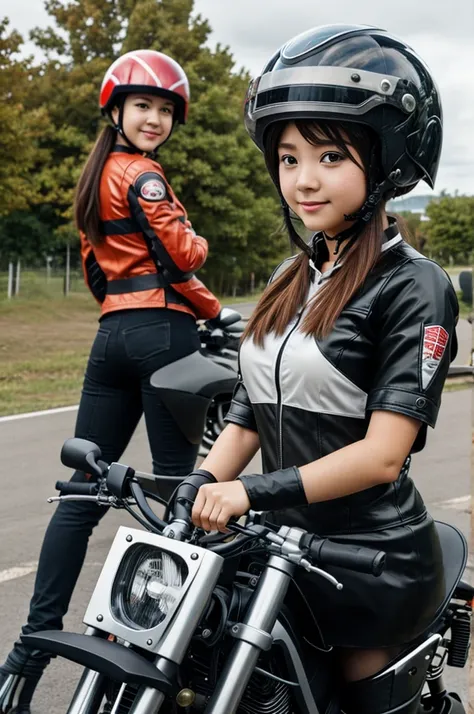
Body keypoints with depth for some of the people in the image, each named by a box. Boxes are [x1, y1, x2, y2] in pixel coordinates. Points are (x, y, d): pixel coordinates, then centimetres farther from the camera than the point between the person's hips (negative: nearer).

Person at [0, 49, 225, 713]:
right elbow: (183, 254, -13)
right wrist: (202, 238, 10)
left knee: (83, 493, 6)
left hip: (111, 333, 8)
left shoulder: (96, 176, 22)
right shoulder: (142, 175, -7)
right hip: (161, 332, -8)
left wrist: (215, 312, 17)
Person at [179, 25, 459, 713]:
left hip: (372, 561, -6)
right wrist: (197, 492, -8)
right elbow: (248, 412, 8)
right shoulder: (292, 278, 10)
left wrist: (255, 491, -28)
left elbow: (383, 453, -21)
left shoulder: (413, 286, -13)